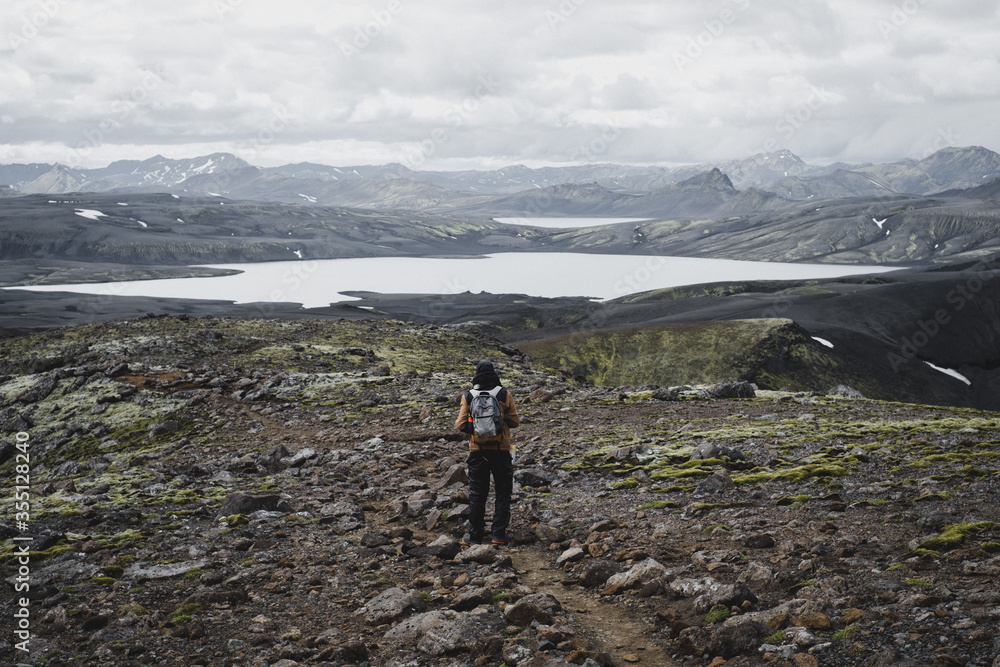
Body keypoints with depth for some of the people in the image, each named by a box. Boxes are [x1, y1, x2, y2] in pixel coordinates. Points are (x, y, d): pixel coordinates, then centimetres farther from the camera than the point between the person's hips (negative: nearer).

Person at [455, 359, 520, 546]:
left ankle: (475, 536, 10)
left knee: (477, 494, 8)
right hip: (501, 450, -1)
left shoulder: (468, 397, -1)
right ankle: (499, 534, 6)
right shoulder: (505, 395, -3)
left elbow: (461, 424, -2)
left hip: (477, 451, 1)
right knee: (502, 492, 10)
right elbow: (515, 421, 0)